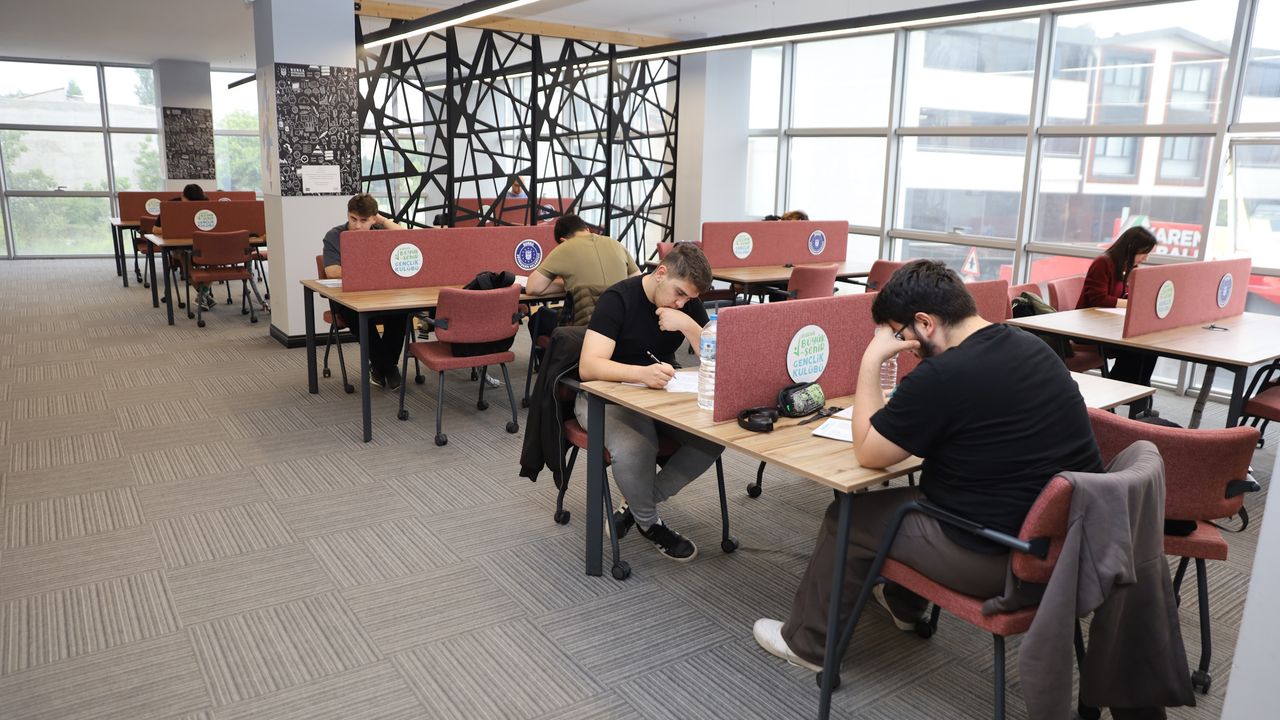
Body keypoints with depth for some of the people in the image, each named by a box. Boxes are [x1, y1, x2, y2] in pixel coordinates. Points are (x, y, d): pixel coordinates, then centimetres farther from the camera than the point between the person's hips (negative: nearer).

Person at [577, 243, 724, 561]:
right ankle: (649, 522, -4)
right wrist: (642, 373, -46)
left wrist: (688, 325, -25)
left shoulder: (689, 304, -1)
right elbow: (588, 367, -29)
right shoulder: (618, 299, -18)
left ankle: (640, 502, -1)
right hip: (607, 395, -5)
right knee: (633, 450, -36)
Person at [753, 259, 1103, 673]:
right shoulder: (1030, 346, 2)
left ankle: (808, 644, 30)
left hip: (1001, 561, -8)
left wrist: (871, 360, -9)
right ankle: (901, 605, 51)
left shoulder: (942, 376, -25)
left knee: (848, 517, 10)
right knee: (921, 491, 31)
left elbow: (868, 452, -12)